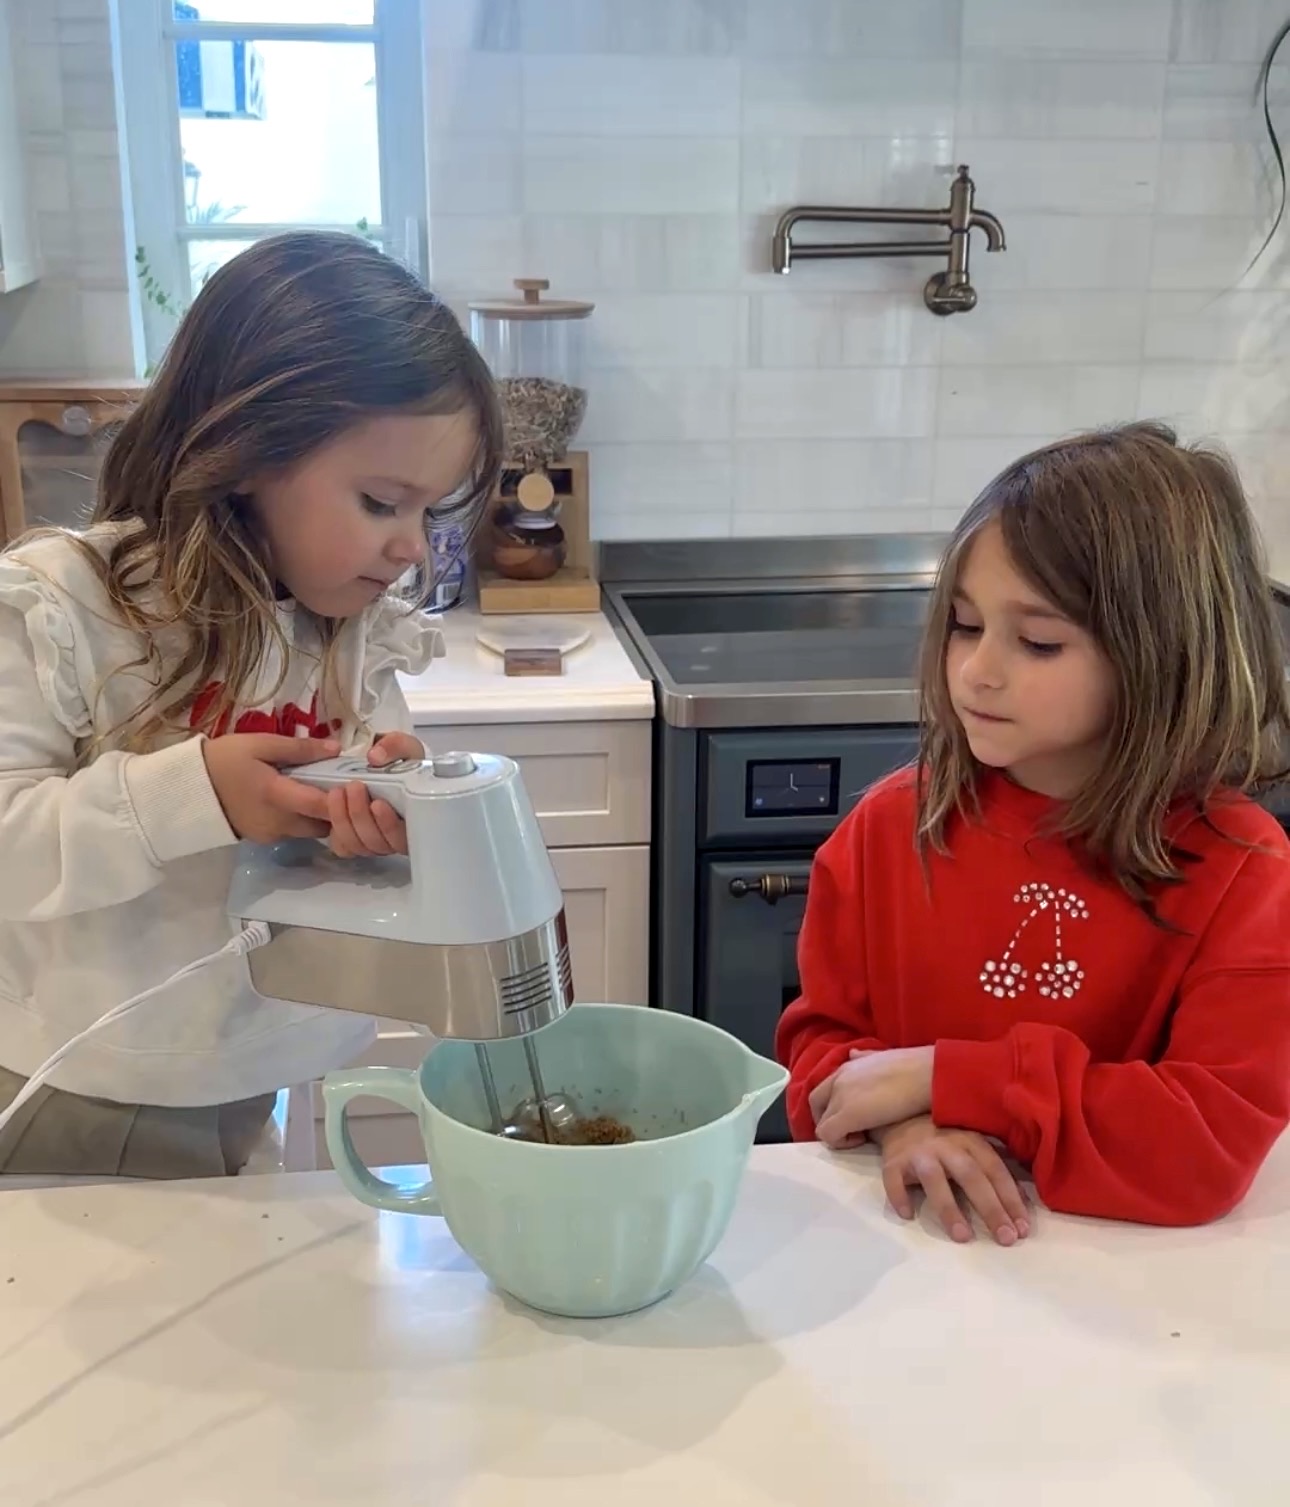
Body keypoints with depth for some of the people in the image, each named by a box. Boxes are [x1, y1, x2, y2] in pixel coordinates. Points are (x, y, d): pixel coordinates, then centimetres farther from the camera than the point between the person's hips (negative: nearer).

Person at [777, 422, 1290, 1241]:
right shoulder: (893, 823, -2)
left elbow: (1216, 1142, -17)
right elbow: (821, 1037, 4)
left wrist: (946, 1080, -18)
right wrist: (901, 1123, -16)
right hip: (905, 1231, 2)